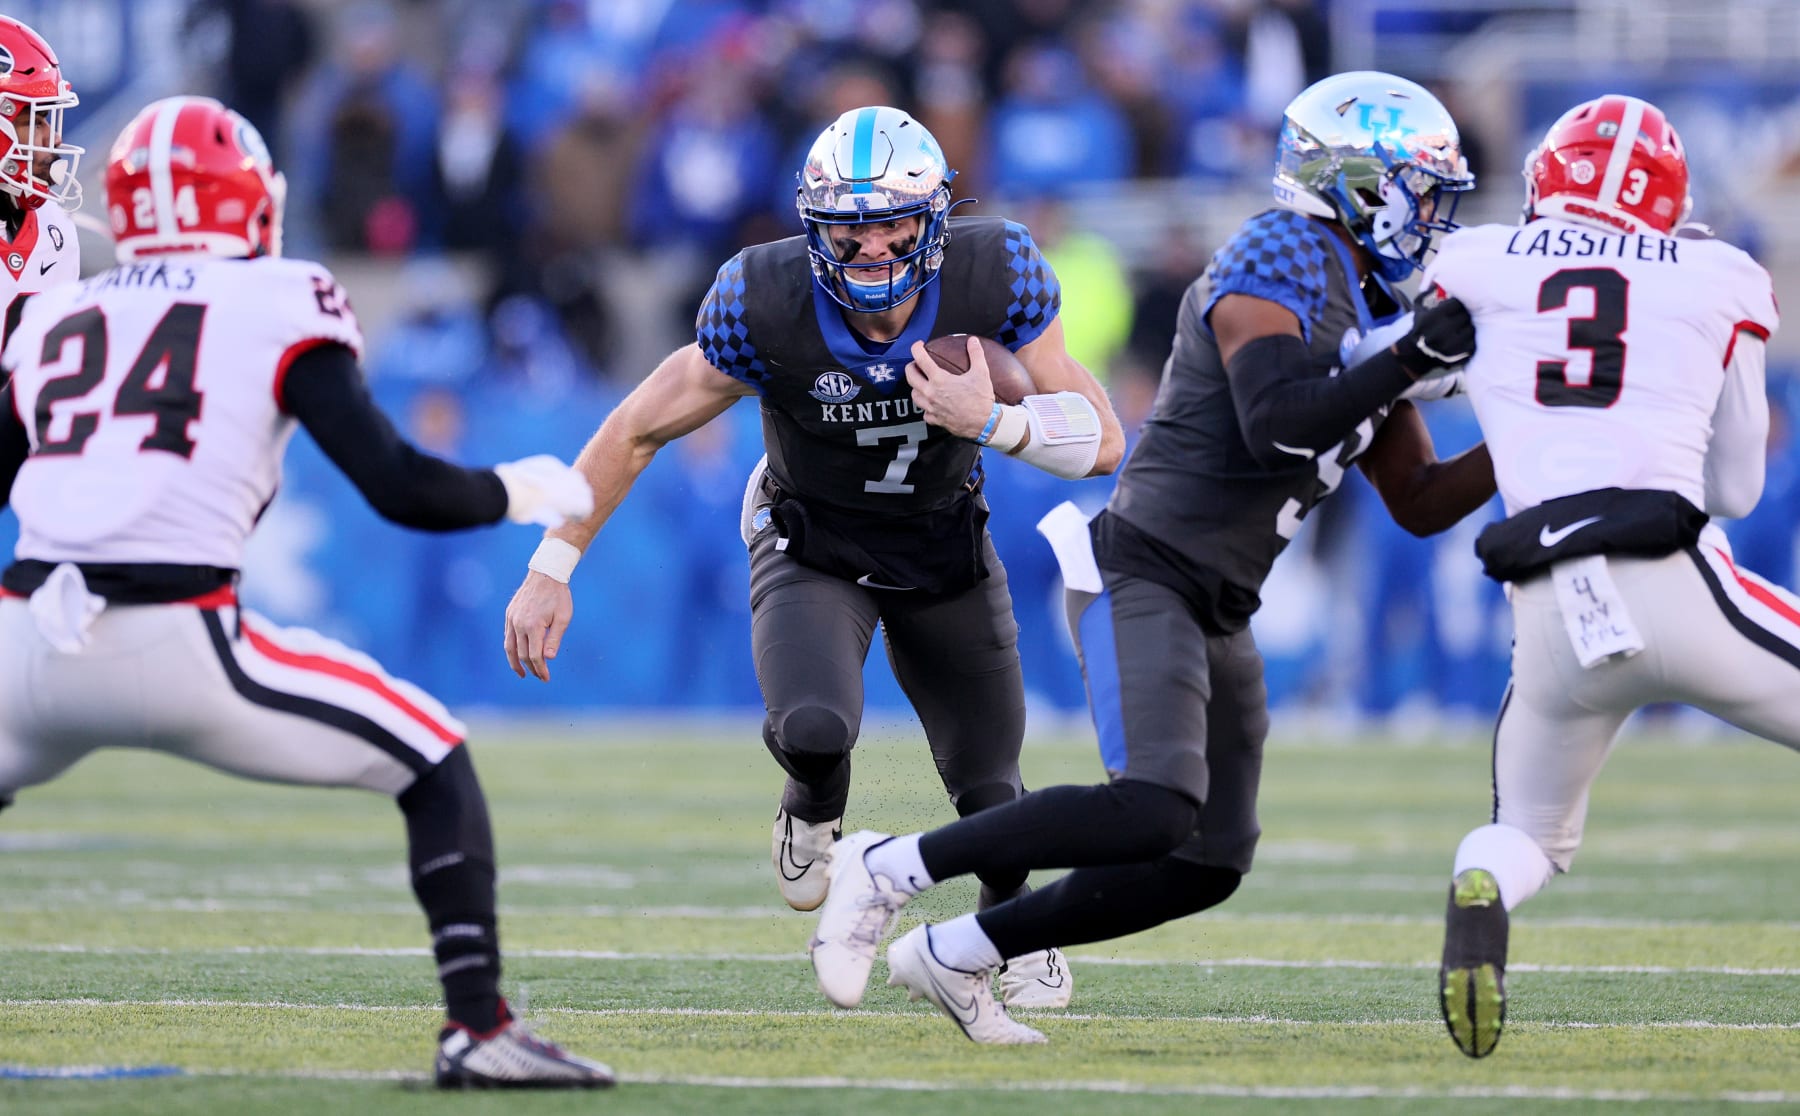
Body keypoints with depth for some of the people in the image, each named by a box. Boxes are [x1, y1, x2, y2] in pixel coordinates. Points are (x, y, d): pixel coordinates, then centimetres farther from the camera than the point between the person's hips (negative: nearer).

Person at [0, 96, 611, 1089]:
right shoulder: (281, 308, 5)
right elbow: (399, 489, -2)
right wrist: (519, 492, 15)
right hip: (179, 646, -4)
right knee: (434, 765, 11)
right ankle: (478, 1026, -2)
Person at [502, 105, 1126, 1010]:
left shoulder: (994, 276, -25)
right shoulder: (767, 306, -28)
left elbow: (1101, 443, -19)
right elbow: (636, 432, -15)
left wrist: (992, 421, -38)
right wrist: (551, 572, -14)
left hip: (946, 552, 2)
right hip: (812, 552, -2)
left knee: (989, 791, 10)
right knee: (813, 728, -30)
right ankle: (813, 813, 9)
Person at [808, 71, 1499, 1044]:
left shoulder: (1375, 310, 17)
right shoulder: (1277, 265, -11)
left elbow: (1421, 502, 20)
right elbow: (1277, 423, -27)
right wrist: (1410, 361, -23)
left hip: (1215, 615, 10)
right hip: (1140, 577, -10)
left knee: (1208, 867, 7)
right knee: (1153, 813, -26)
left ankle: (952, 956, 16)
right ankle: (887, 870, -14)